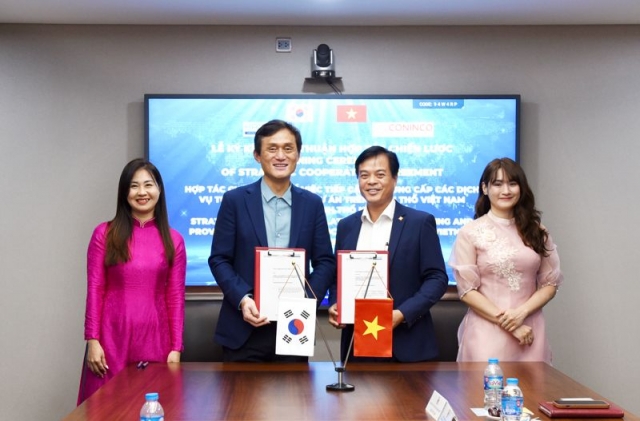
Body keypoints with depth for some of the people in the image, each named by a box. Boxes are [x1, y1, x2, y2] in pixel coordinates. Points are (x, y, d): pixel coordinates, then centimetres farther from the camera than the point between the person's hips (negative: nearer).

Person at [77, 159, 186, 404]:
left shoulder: (173, 240, 5)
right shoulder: (105, 234, 1)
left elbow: (176, 297, 4)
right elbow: (94, 291, 0)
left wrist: (176, 348, 0)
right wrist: (92, 340, -6)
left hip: (155, 340, 1)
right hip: (112, 340, -1)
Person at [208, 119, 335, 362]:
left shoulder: (312, 204, 7)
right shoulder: (235, 200, 1)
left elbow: (325, 262, 6)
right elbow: (219, 259, -1)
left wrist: (307, 301, -11)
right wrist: (243, 299, -16)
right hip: (244, 329, -1)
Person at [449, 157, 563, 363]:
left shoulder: (537, 232, 9)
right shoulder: (470, 233, -1)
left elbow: (550, 284, 7)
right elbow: (467, 290, -4)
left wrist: (521, 313, -9)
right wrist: (507, 323, -10)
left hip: (529, 330, 3)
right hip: (487, 331, -3)